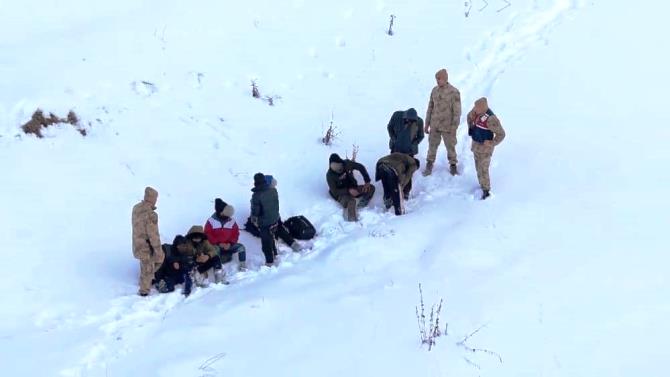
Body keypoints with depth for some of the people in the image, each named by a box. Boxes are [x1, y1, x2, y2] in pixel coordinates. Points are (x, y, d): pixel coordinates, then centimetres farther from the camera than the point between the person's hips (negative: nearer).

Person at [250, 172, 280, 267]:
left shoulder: (256, 195, -26)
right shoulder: (273, 190, -8)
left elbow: (255, 209, -17)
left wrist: (253, 219, 3)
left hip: (264, 222, -6)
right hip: (275, 219, 6)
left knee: (266, 241, 9)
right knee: (271, 238, 27)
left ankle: (270, 262, 20)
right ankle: (274, 255, 43)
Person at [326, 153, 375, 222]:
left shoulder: (347, 163, -15)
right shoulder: (330, 175, -22)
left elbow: (361, 167, -2)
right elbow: (334, 191, -20)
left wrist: (367, 181, -10)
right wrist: (348, 191, -32)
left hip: (353, 188, 6)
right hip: (341, 194, -6)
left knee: (371, 188, -13)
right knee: (351, 202, -37)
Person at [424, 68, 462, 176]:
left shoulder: (454, 92, -13)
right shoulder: (435, 90, 2)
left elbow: (457, 111, -12)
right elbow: (430, 108, 9)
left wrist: (454, 127, -14)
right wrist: (427, 124, 10)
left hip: (448, 126, -4)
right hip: (434, 125, 4)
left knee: (450, 146, 10)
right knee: (432, 146, 8)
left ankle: (453, 165, 28)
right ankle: (429, 166, 21)